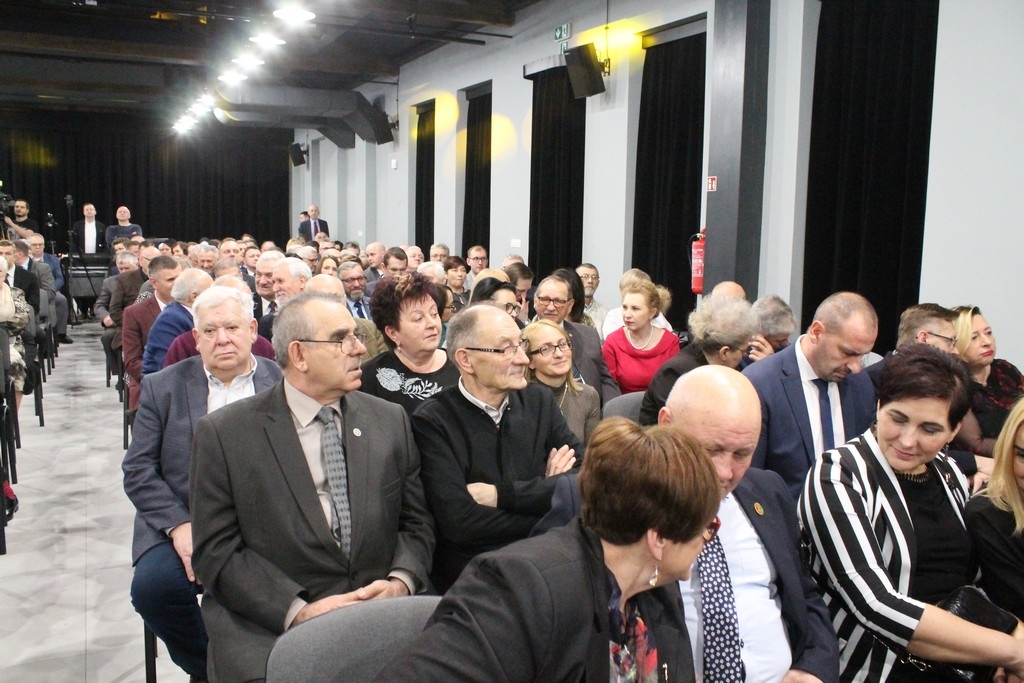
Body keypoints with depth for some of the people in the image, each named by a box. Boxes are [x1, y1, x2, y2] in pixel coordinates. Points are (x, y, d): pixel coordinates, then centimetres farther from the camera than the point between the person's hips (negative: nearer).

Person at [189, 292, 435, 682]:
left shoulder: (391, 420, 7)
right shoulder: (223, 434, -2)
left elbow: (415, 522, 10)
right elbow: (216, 551, -4)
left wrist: (401, 581, -9)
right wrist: (299, 610, -15)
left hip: (380, 622, 3)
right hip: (268, 632, -2)